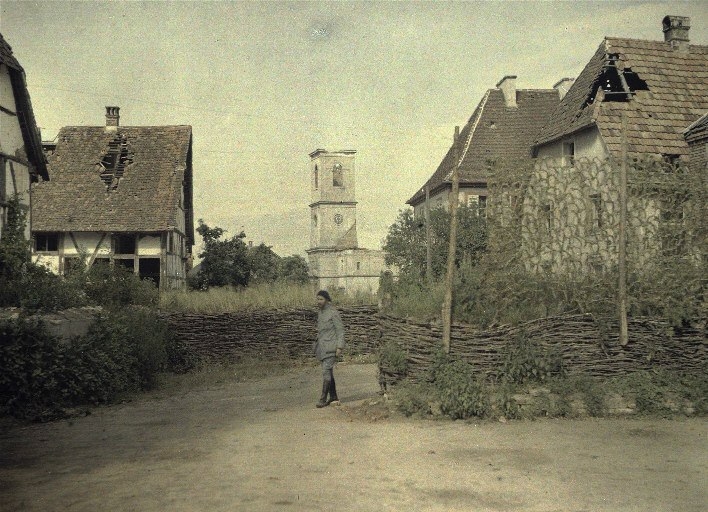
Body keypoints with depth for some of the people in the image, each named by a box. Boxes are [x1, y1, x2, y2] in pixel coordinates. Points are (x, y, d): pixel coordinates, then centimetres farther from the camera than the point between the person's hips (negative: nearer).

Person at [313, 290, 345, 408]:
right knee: (328, 372, 10)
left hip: (331, 348, -8)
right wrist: (317, 345, 20)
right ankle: (334, 397, 17)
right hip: (322, 347, 8)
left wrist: (340, 347, -18)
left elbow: (340, 330, -12)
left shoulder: (334, 313, -11)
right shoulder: (320, 313, 13)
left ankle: (323, 399, -11)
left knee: (326, 371, -12)